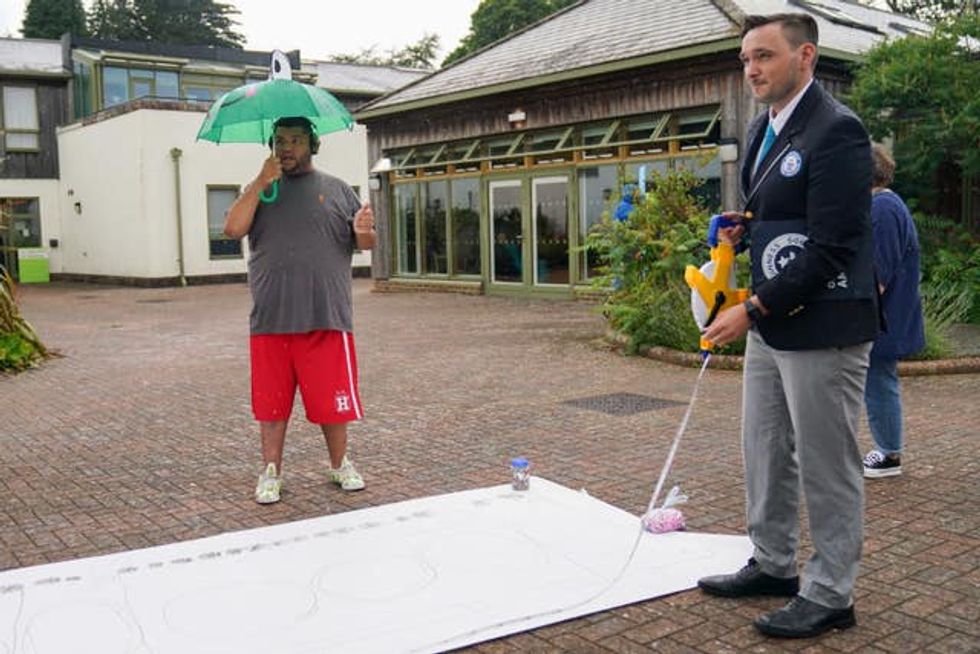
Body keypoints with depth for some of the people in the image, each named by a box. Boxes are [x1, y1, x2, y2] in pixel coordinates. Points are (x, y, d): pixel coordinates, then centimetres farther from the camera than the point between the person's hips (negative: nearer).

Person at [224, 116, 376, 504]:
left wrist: (364, 231, -16)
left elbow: (366, 245, 7)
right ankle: (270, 471, 20)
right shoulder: (259, 190, 13)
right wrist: (260, 183, -8)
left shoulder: (337, 190, 11)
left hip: (326, 318, -1)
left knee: (332, 398, 6)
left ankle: (340, 464, 24)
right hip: (270, 319, 1)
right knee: (272, 400, 8)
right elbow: (234, 228, -3)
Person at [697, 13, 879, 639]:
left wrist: (752, 310, -19)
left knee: (826, 464, 3)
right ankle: (773, 565, 34)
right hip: (771, 323, 9)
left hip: (822, 328, -9)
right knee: (765, 452, 18)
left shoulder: (836, 130, -16)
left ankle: (830, 594, 19)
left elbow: (831, 248, -21)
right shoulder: (765, 127, 12)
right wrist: (742, 226, 3)